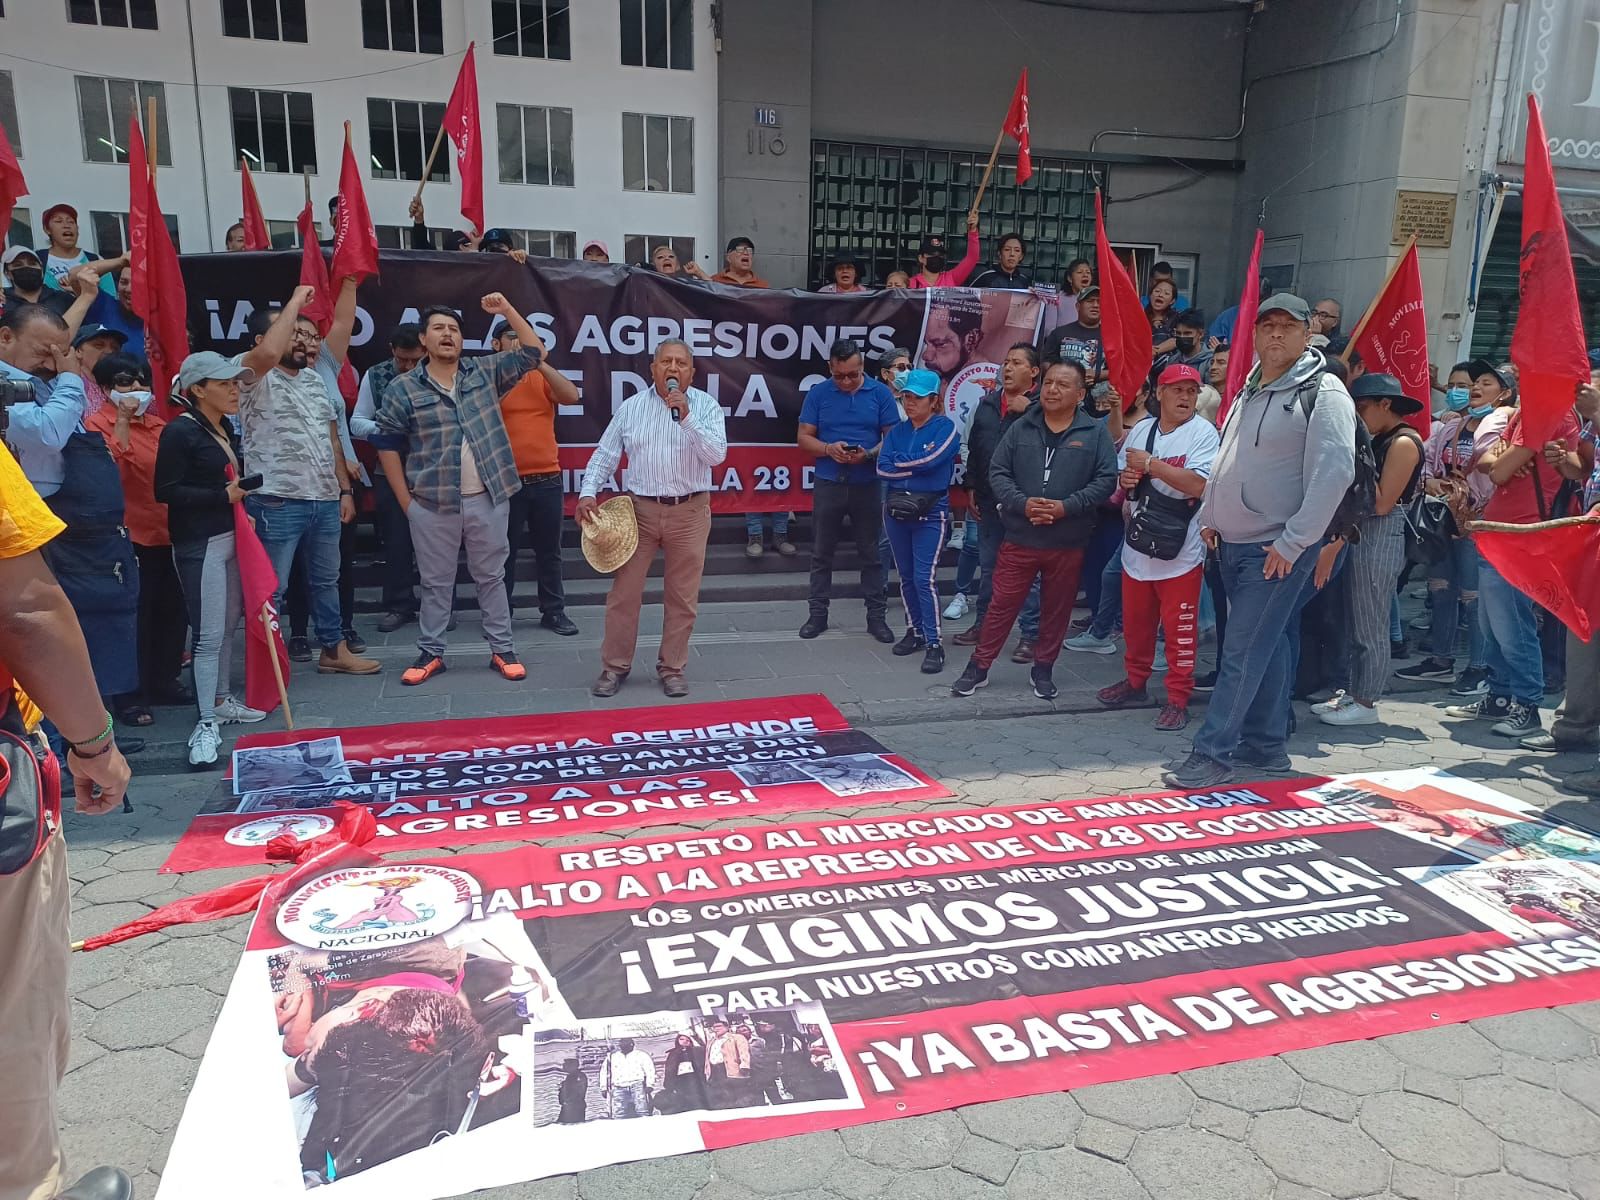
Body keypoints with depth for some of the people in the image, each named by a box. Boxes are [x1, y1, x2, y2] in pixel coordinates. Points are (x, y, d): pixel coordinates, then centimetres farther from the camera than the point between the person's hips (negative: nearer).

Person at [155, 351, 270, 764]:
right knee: (209, 634, -9)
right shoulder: (180, 431, -13)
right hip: (199, 544, -9)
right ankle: (206, 725, -3)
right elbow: (165, 490, -17)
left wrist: (240, 499, 8)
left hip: (230, 537, 9)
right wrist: (223, 496, -19)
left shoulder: (226, 427, 12)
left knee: (229, 624, 15)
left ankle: (221, 702, 29)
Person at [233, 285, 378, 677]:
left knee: (326, 580, 18)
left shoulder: (315, 380, 16)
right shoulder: (255, 376, -6)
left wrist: (345, 490, 13)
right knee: (272, 589, 0)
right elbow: (269, 352, -31)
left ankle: (334, 650, 30)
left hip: (325, 500, 7)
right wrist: (296, 300, -20)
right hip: (277, 502, -7)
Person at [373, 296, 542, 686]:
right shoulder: (402, 388, 0)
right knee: (435, 582, 10)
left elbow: (534, 354, 7)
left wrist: (507, 311, -3)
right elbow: (387, 446, 2)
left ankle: (502, 650, 19)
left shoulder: (485, 372, 6)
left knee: (491, 577, 10)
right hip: (432, 504, -1)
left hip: (488, 499, 1)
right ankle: (430, 653, 22)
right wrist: (406, 501, -1)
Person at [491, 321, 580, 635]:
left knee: (549, 550, 11)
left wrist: (538, 362, -13)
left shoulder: (541, 377, 10)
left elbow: (572, 396, -8)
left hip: (546, 479, 3)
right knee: (504, 551, 5)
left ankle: (554, 611, 21)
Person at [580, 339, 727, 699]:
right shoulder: (630, 407, 5)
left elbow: (716, 455, -12)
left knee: (682, 597, 6)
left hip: (689, 512, -1)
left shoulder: (706, 406, 0)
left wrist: (687, 417, -21)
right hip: (640, 509, 1)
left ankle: (672, 668, 19)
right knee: (624, 591, 3)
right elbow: (605, 454, 7)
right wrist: (588, 492, -6)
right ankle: (614, 666, 16)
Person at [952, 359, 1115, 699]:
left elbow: (1106, 479, -6)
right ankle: (978, 667, 17)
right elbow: (998, 472, 2)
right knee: (1002, 605, 6)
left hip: (1068, 543, 0)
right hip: (1019, 538, 0)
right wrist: (1022, 503, -15)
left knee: (1056, 609, 12)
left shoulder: (1095, 433, -1)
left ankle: (1043, 669, 29)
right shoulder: (1021, 427, 3)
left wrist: (1066, 507, -18)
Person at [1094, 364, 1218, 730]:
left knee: (1179, 628, -1)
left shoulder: (1203, 433, -8)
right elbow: (1121, 478, 20)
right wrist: (1124, 479, -4)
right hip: (1137, 545, 5)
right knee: (1136, 622, 16)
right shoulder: (1139, 431, 10)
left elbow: (1198, 484, -21)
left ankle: (1178, 699, 10)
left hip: (1181, 551, -5)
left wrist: (1150, 464, -17)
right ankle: (1135, 682, 33)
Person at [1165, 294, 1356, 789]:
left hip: (1279, 550, -8)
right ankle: (1265, 745, 24)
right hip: (1234, 543, 8)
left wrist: (1292, 543, -20)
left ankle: (1212, 754, -3)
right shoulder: (1250, 390, 15)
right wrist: (1209, 517, 16)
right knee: (1266, 646, 15)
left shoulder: (1324, 393, -10)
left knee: (1243, 652, -8)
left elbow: (1334, 473, -18)